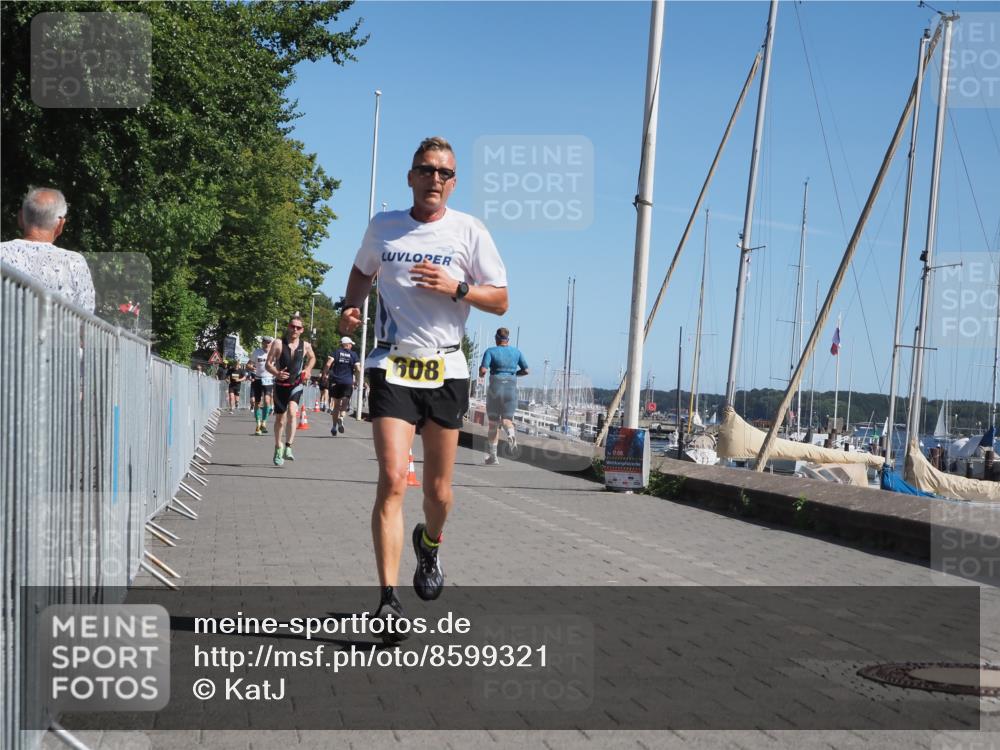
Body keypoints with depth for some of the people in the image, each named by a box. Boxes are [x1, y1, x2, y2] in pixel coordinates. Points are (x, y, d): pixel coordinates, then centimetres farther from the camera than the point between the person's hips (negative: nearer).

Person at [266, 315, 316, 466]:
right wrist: (277, 373, -26)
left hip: (296, 384, 0)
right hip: (280, 384, 0)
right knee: (279, 419, 11)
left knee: (292, 412, -25)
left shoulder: (305, 345, 0)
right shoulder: (278, 343, -7)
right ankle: (278, 447, 32)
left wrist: (308, 370, 3)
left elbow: (312, 358, 22)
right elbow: (268, 364, -7)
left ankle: (288, 447, -24)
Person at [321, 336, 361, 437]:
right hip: (348, 383, -1)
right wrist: (356, 380, 9)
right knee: (345, 401, 1)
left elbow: (328, 364, -9)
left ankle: (334, 426, 10)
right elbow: (358, 369, -3)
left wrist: (325, 375, 2)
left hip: (336, 381, 1)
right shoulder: (354, 354, 5)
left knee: (336, 403, 8)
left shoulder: (336, 352, 5)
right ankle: (341, 417, -29)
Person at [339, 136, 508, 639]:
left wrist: (457, 287, -15)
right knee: (392, 479, -15)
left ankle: (430, 543, 42)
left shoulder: (469, 231, 2)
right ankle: (388, 600, -13)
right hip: (392, 366, 0)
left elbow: (500, 300, 3)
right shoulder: (382, 226, 7)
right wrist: (350, 308, 7)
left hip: (446, 369, 1)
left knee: (438, 488, 7)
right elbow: (362, 271, 26)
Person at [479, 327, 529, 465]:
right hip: (511, 388, 2)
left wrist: (481, 375, 8)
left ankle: (493, 456, 12)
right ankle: (510, 433, -30)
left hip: (495, 388, -2)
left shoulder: (490, 351, -4)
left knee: (493, 423, 10)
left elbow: (483, 370, -14)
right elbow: (525, 371, 7)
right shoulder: (516, 351, 6)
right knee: (507, 420, 7)